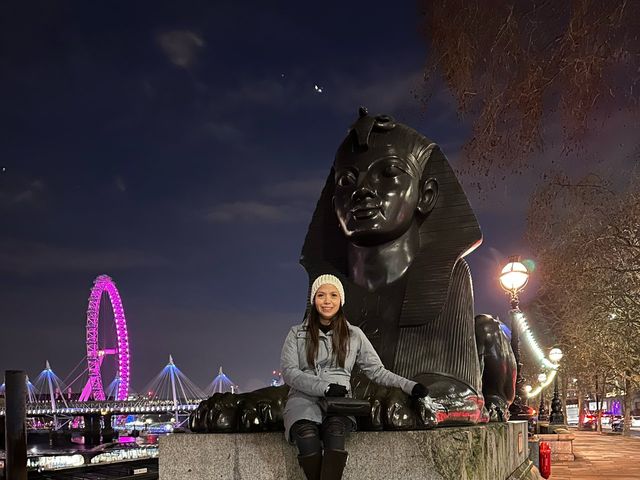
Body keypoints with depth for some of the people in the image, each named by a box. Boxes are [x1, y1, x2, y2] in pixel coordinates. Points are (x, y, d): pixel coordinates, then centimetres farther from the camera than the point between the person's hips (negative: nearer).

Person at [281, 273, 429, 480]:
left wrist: (408, 385, -2)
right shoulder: (297, 334, 15)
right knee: (307, 437, -35)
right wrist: (325, 388, -12)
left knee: (335, 430, -36)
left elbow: (376, 371, 16)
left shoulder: (354, 335, 19)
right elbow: (289, 372, 3)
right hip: (304, 399, 0)